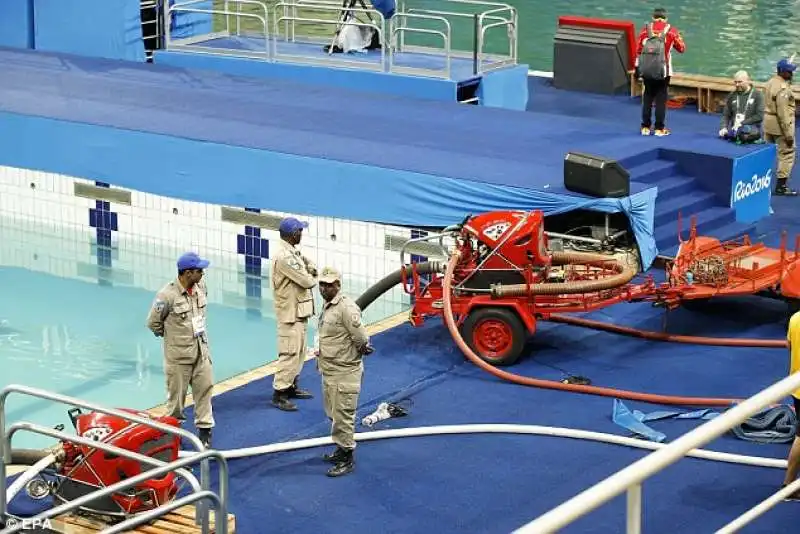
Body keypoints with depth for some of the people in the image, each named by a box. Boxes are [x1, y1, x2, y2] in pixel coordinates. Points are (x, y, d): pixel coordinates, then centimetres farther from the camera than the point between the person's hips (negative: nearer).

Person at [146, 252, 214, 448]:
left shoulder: (200, 286, -2)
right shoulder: (167, 295, -22)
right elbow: (153, 322, -10)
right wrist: (172, 336, 2)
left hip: (201, 349, 5)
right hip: (179, 353, -5)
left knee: (204, 387, 6)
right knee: (177, 392, 7)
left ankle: (204, 428, 16)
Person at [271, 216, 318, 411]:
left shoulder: (294, 253, 9)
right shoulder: (284, 257, -22)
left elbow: (307, 261, 24)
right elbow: (306, 282, -24)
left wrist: (311, 269, -1)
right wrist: (312, 278, 0)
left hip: (300, 311, 10)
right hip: (290, 313, -10)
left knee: (299, 351, 19)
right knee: (290, 353, -9)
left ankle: (291, 386, 30)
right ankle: (279, 394, -6)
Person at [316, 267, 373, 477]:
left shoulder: (346, 308, -21)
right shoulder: (327, 306, 10)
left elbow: (362, 339, -21)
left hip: (344, 372, -10)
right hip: (328, 371, 10)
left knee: (343, 416, -3)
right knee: (334, 415, 21)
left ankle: (347, 460, 7)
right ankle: (341, 449, 35)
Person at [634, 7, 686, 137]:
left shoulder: (645, 29, 2)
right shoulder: (670, 30, -1)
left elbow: (638, 49, 4)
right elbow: (682, 48, 6)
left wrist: (637, 68, 12)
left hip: (646, 69, 2)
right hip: (662, 71, -2)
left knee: (647, 97, 14)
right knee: (661, 98, 7)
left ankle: (645, 127, 15)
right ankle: (659, 128, 6)